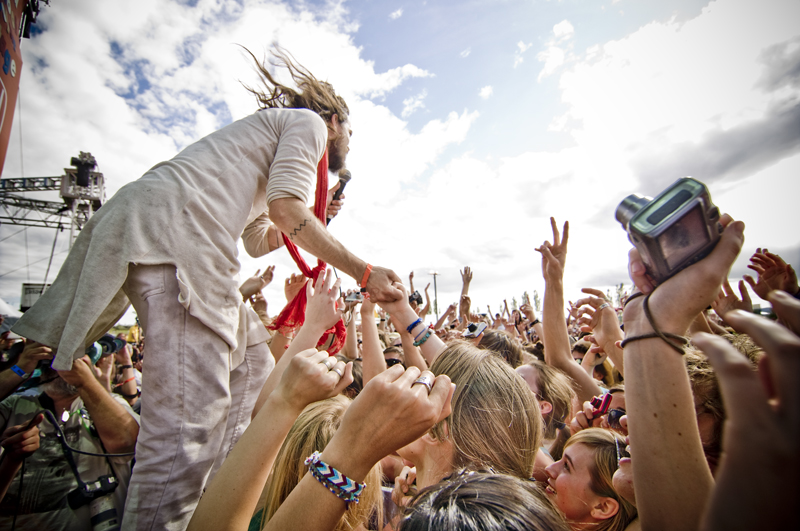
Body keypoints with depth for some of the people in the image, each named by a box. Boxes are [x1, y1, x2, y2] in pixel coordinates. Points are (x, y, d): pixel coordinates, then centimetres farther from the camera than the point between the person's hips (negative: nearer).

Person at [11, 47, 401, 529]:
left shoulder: (269, 135, 36)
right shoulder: (308, 121, 10)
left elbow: (259, 240, 32)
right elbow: (286, 208, -11)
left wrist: (313, 221, 31)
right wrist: (363, 271, -8)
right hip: (176, 223, -10)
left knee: (252, 358, 14)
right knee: (189, 415, -15)